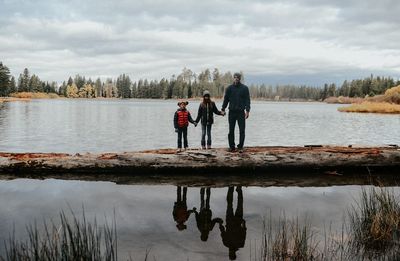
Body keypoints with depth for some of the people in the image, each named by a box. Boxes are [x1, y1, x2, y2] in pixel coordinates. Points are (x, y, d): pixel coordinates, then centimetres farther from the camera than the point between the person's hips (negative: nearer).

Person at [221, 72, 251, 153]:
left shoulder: (245, 88, 3)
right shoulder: (229, 88, 6)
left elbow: (247, 100, 0)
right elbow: (226, 99, 11)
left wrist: (247, 110, -10)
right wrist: (223, 109, 6)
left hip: (241, 112, -1)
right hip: (232, 112, 1)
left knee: (242, 130, -2)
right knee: (231, 130, 4)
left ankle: (240, 147, 5)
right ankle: (231, 146, 12)